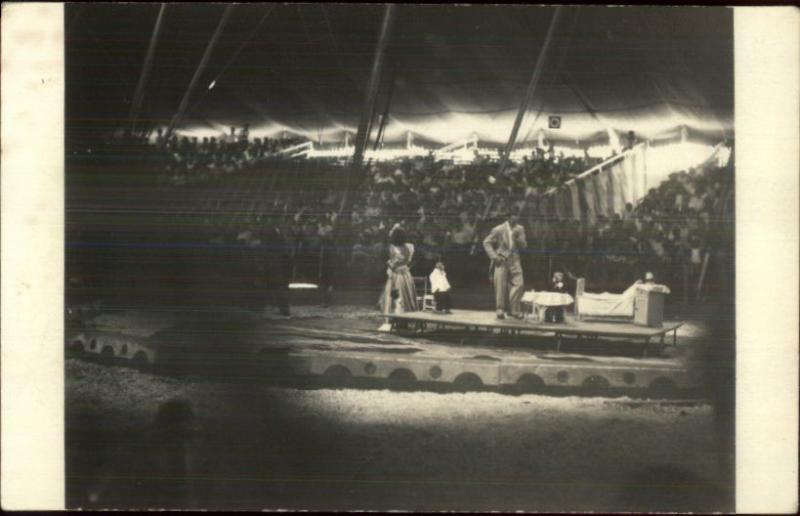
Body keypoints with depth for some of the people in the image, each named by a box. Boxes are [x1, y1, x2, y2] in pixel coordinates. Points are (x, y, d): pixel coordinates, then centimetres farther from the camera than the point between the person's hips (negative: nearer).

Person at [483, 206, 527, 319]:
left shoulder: (520, 229, 8)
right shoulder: (498, 230, -5)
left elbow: (524, 246, 6)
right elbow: (486, 242, -1)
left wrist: (518, 238, -14)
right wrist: (494, 256, -11)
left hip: (514, 261, 4)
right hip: (501, 260, -4)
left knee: (519, 283, -7)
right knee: (500, 286, -5)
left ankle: (514, 309, 4)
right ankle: (500, 311, 4)